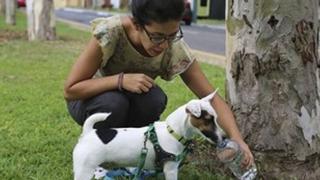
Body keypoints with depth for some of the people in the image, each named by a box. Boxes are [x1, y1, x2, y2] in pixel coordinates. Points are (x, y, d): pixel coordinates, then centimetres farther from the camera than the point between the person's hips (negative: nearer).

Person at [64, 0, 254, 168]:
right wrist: (121, 80, -40)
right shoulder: (110, 32, -35)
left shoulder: (175, 48, -26)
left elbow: (212, 98, -24)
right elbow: (71, 89, -29)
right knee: (113, 103, -36)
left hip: (133, 103, 2)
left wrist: (237, 139, -38)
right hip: (92, 99, -2)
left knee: (154, 99, -31)